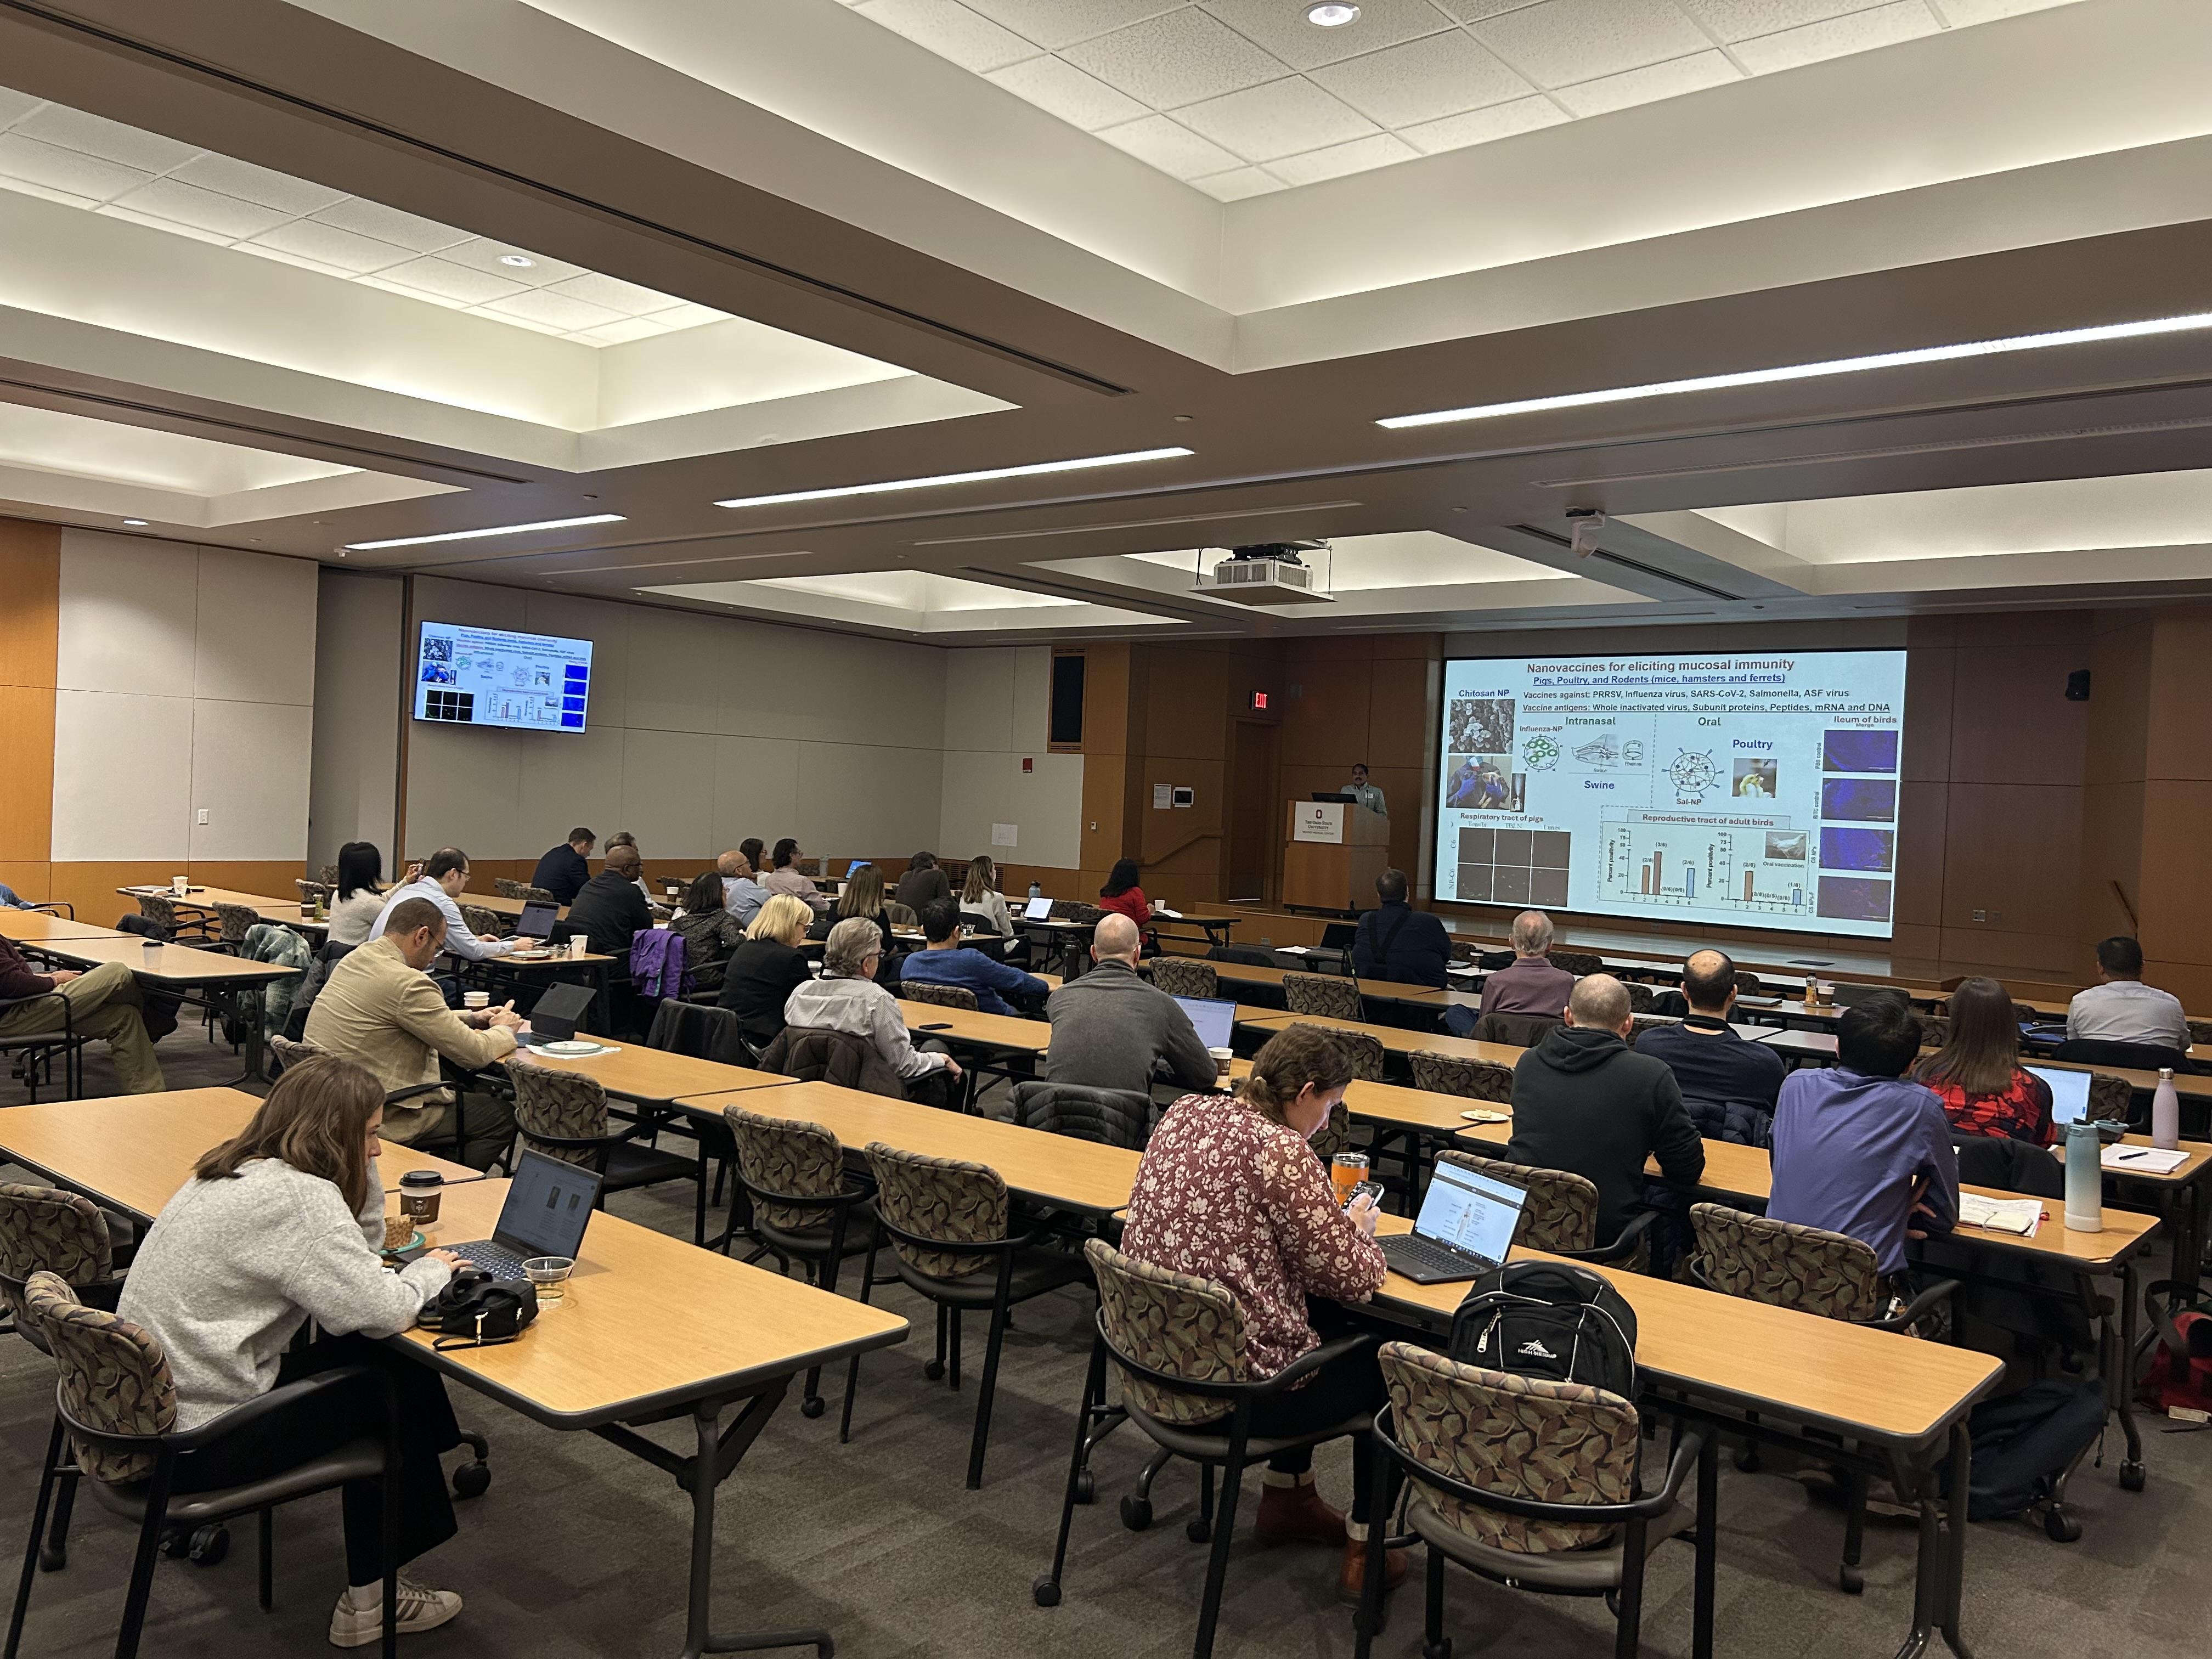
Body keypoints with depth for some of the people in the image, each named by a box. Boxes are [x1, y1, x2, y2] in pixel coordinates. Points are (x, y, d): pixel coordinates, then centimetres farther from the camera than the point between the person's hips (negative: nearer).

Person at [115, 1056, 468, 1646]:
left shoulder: (236, 1172, 8)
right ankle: (370, 1598, 17)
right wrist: (431, 1269, -6)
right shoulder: (297, 1196, -22)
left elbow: (358, 1246, 17)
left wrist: (361, 1168, 5)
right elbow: (381, 1311, -25)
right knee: (398, 1380, 4)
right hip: (191, 1447, -9)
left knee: (371, 1355, 13)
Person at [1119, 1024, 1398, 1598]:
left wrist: (1335, 1225, 12)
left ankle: (1288, 1496, 41)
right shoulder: (1281, 1151, -22)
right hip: (1234, 1386, -8)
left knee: (1312, 1315, 31)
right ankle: (1365, 1549, 26)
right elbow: (1351, 1278, -16)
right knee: (1381, 1362, 17)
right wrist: (1359, 1229, 6)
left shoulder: (1186, 1112, 1)